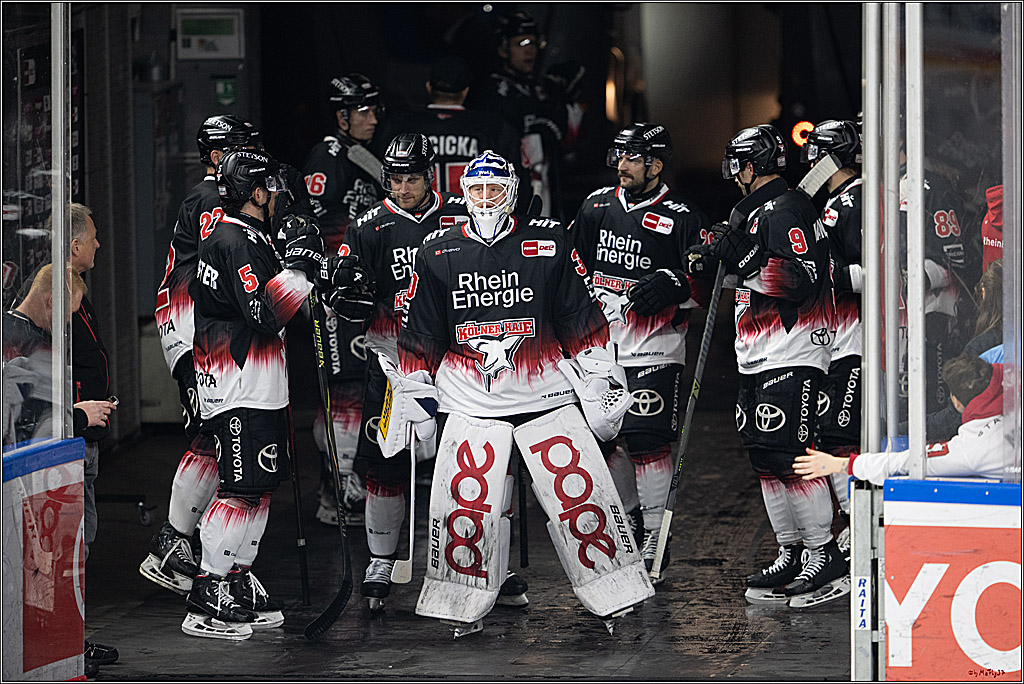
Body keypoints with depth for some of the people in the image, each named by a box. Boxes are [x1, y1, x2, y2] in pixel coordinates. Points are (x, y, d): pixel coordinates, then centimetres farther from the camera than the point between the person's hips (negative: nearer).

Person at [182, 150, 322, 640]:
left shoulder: (247, 238, 17)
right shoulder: (237, 243, -16)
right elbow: (265, 314, -25)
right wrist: (300, 262, -18)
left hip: (258, 390, 11)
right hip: (241, 395, -11)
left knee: (258, 488, 14)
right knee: (240, 490, -11)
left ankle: (238, 585, 22)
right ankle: (205, 606, -9)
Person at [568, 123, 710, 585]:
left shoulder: (683, 218, -4)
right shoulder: (597, 206, 11)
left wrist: (671, 285, -27)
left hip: (654, 350, -6)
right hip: (598, 347, 6)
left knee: (649, 441, -11)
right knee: (595, 440, 8)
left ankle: (654, 541, -4)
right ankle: (629, 518, 25)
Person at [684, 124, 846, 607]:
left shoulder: (786, 210, -12)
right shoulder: (758, 211, 19)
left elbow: (801, 281, -23)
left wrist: (745, 259, -21)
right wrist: (712, 261, 19)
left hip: (791, 358, -10)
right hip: (758, 361, 10)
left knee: (786, 452, -15)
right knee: (763, 454, 9)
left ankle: (825, 558, -11)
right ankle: (790, 555, 15)